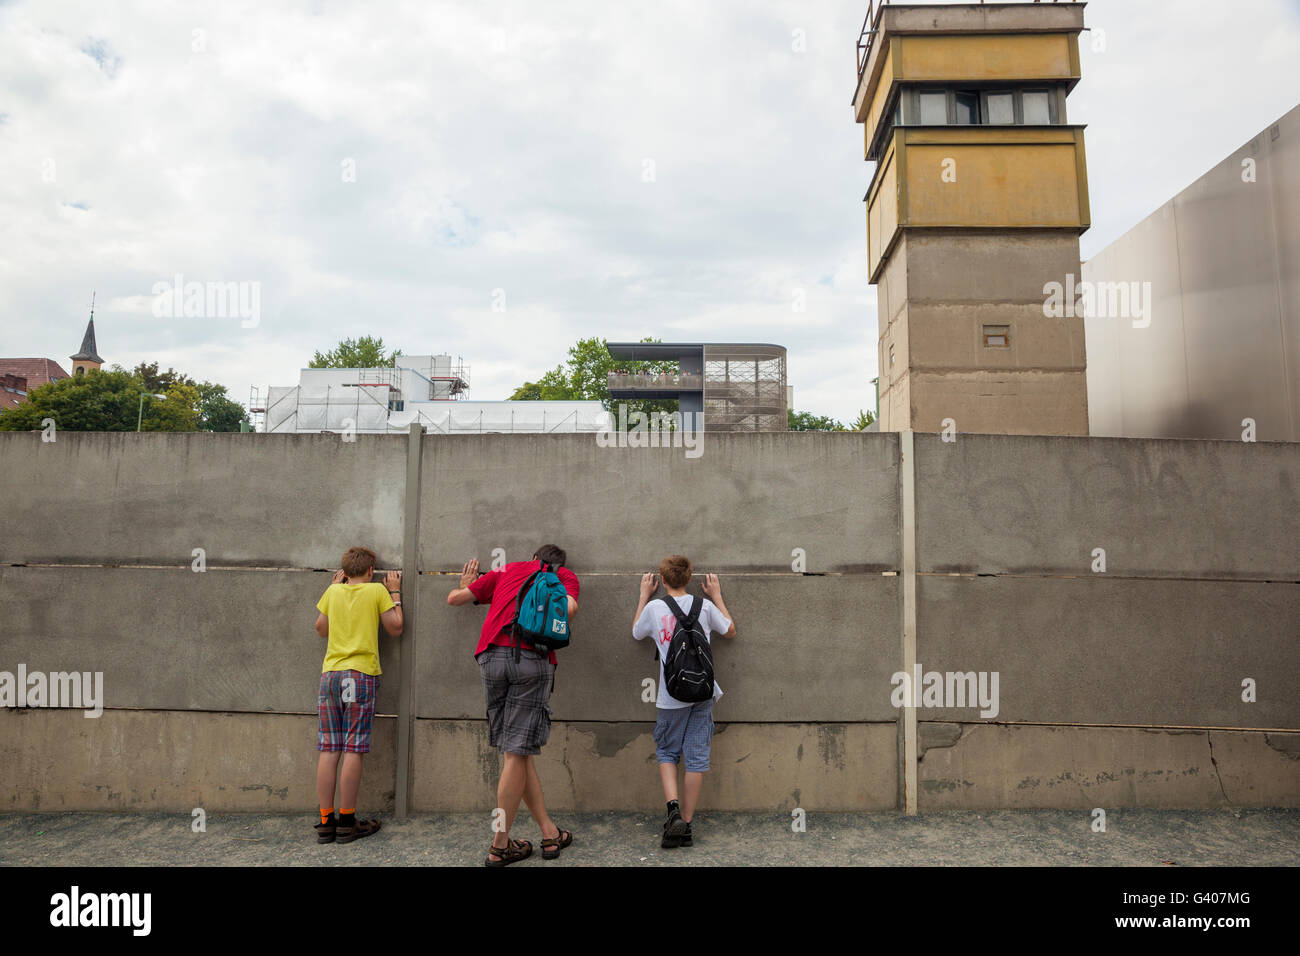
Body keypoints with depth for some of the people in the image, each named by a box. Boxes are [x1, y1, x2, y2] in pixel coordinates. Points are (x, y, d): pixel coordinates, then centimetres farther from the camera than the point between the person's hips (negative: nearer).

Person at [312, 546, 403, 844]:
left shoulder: (333, 591, 11)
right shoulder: (377, 590, 2)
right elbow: (395, 628, 4)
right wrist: (395, 593, 14)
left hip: (330, 674, 4)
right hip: (361, 674, -4)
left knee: (329, 750, 4)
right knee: (353, 750, -2)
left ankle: (326, 822, 8)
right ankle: (347, 822, 3)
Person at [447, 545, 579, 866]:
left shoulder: (507, 570, 27)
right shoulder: (565, 575, 20)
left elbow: (455, 598, 29)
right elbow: (570, 608, -3)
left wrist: (465, 584, 50)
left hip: (492, 656, 3)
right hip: (532, 659, -3)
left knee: (517, 751, 11)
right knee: (518, 752, 2)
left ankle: (549, 832, 19)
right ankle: (500, 846, 9)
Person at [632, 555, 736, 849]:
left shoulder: (654, 607, -4)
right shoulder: (705, 606, -1)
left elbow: (636, 633, 17)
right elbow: (730, 630, 17)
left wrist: (644, 596, 24)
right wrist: (717, 596, 24)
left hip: (671, 696, -1)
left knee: (666, 752, 15)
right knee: (696, 757, 7)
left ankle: (673, 807, -5)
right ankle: (686, 825, 10)